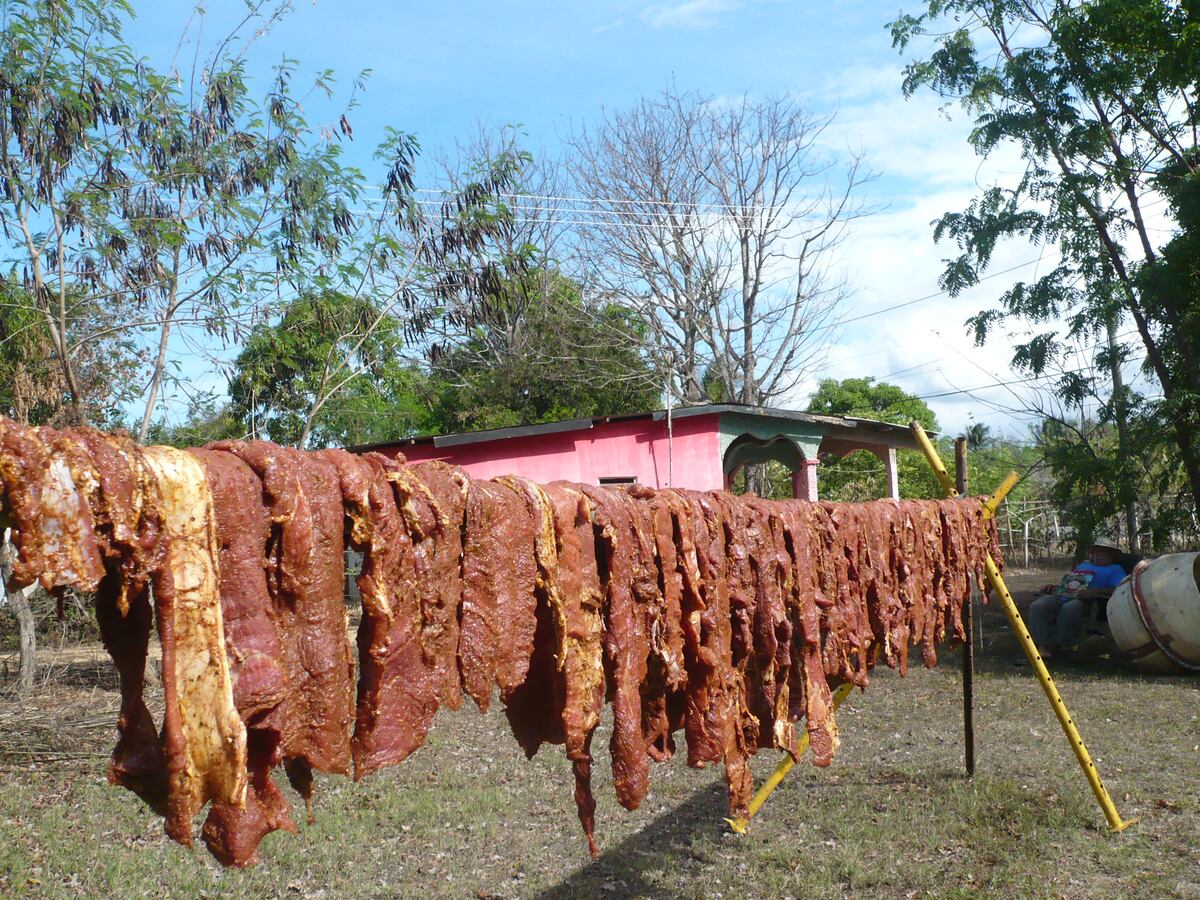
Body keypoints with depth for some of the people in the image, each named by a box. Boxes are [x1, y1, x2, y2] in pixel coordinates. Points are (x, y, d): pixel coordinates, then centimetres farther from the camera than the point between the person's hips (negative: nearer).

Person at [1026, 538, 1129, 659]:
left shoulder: (1115, 569, 20)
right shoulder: (1083, 565, 39)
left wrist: (1094, 592, -13)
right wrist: (1054, 586, 17)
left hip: (1083, 601, -5)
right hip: (1058, 596, 5)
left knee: (1069, 610, -42)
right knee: (1037, 606, -28)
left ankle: (1055, 646, -35)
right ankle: (1041, 646, -38)